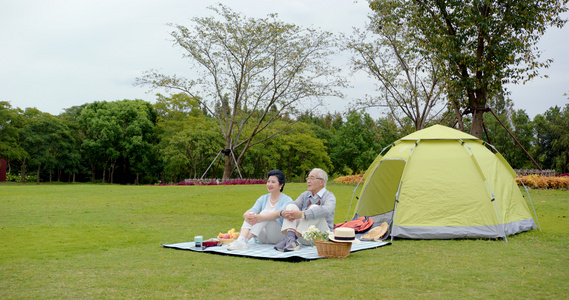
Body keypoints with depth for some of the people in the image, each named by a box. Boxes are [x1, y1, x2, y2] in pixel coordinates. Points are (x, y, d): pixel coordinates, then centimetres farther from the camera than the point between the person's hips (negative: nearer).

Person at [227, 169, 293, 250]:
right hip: (263, 239, 4)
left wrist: (261, 218, -42)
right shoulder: (263, 199, 12)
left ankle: (244, 241, -43)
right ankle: (240, 240, -44)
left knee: (265, 212, -28)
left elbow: (279, 213, -25)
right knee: (251, 215, -21)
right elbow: (251, 211, -4)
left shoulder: (287, 200, -3)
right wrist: (247, 215, -30)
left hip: (280, 236, -4)